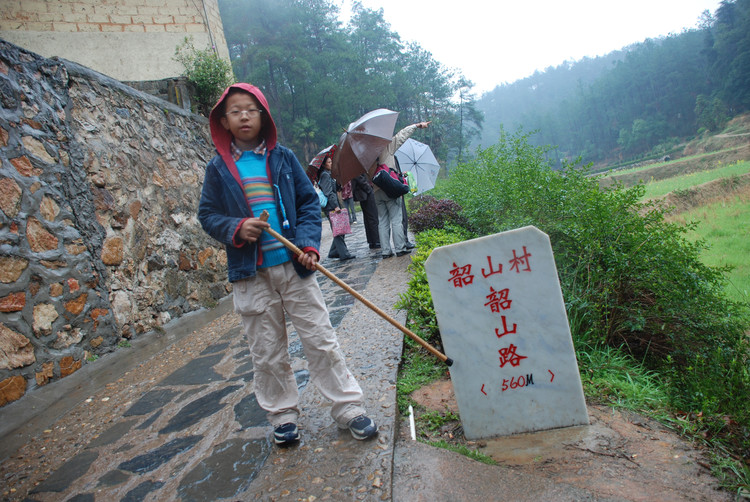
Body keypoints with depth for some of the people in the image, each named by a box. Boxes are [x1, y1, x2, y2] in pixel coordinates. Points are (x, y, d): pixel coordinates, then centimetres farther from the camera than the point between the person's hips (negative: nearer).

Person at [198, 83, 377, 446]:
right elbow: (207, 214, 7)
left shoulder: (283, 158, 4)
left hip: (295, 267, 0)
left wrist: (309, 243, -10)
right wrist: (236, 229, -13)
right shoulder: (218, 168, 4)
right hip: (250, 275, 1)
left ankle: (348, 407, 19)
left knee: (321, 340, 5)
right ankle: (282, 416, 29)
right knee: (267, 352, 10)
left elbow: (309, 203, 4)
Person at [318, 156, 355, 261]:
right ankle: (344, 254, -7)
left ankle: (333, 252, 19)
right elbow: (328, 192, -19)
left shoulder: (328, 174, 22)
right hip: (330, 207, -10)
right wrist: (335, 206, -24)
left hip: (333, 207, 10)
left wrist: (337, 182, 6)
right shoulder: (325, 175, -10)